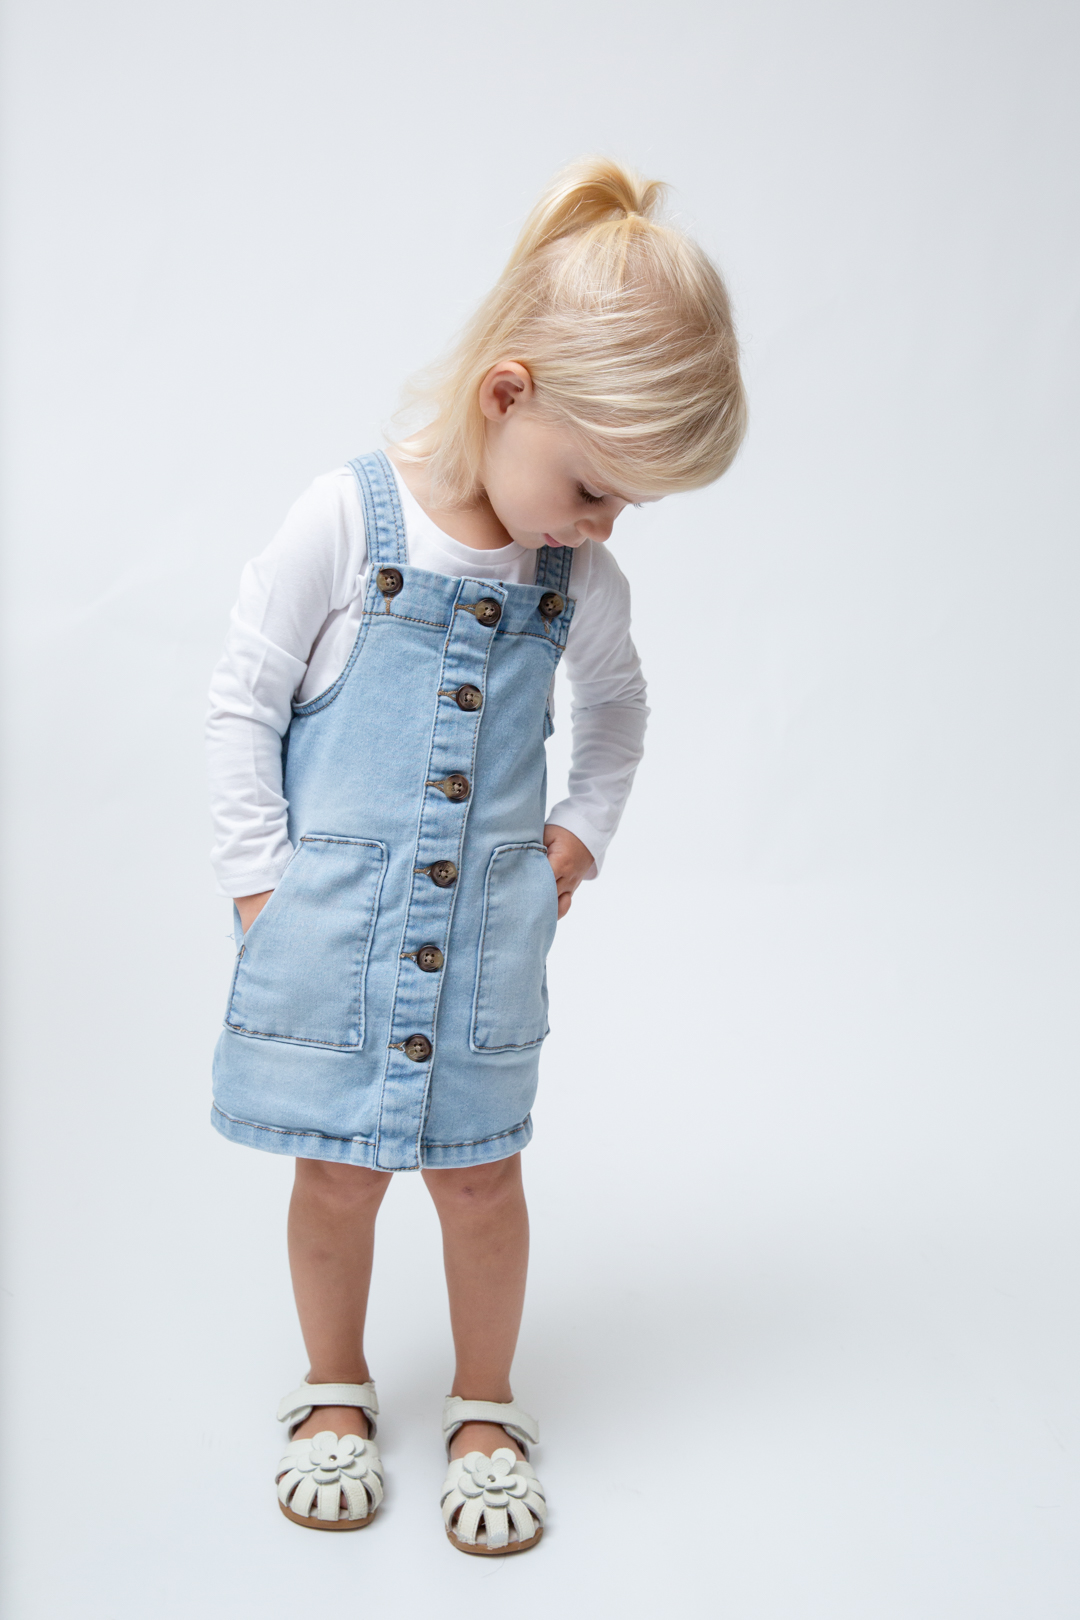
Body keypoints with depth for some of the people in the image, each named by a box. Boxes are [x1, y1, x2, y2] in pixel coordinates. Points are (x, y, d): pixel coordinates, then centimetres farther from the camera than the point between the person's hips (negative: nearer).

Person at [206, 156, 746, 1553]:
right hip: (329, 924, -2)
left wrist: (584, 830, 10)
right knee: (338, 1173, 10)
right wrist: (260, 879, -7)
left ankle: (485, 1411, 33)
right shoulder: (348, 520, -12)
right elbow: (244, 700, -7)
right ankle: (336, 1394, 35)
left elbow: (615, 704, 20)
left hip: (488, 930, 3)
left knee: (479, 1175, 11)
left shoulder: (579, 577, 0)